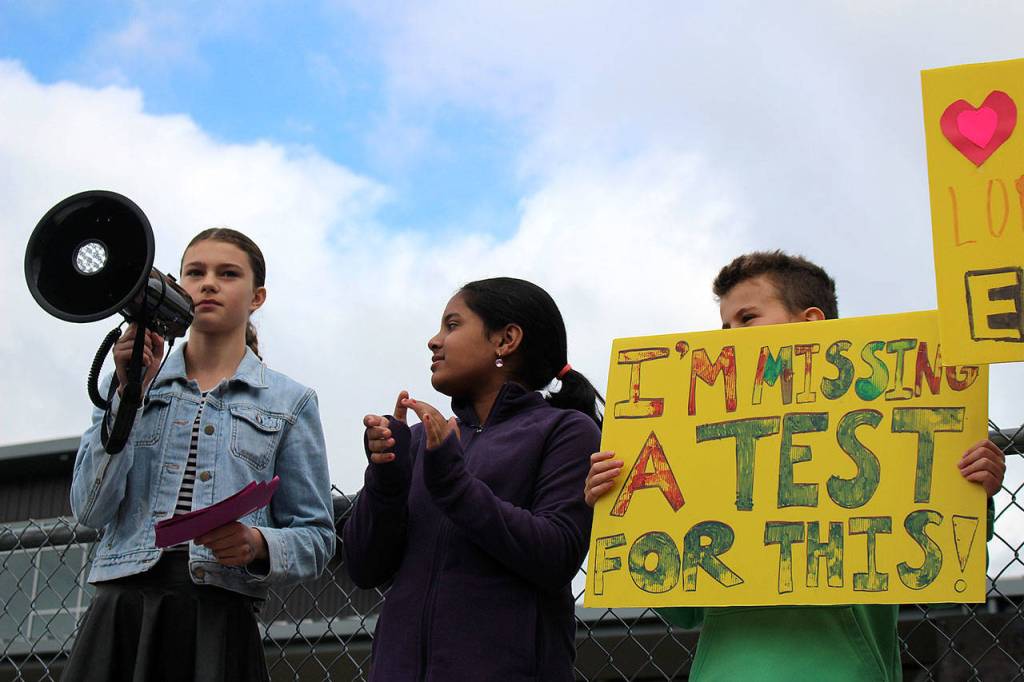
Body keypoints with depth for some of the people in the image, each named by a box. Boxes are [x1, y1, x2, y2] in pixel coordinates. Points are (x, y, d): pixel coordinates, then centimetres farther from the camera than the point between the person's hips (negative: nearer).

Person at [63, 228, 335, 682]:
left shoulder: (290, 401, 8)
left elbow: (315, 538, 6)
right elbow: (91, 510, 1)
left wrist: (258, 544, -14)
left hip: (220, 622, -1)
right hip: (120, 612, 1)